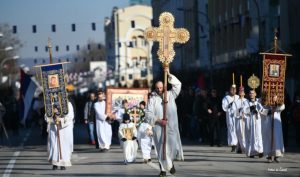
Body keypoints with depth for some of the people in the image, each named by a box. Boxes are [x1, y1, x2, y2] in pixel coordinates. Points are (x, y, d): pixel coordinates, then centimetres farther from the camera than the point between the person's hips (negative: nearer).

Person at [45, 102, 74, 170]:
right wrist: (52, 112, -12)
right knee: (53, 144, -6)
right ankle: (55, 163, 1)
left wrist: (61, 119, -17)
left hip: (65, 128, -1)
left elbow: (70, 116, -5)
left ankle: (63, 163, 2)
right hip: (53, 128, 1)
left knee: (64, 145, -4)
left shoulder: (68, 104, 6)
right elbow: (47, 117, 7)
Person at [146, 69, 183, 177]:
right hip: (158, 128, -1)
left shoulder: (170, 95, 9)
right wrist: (159, 121, -14)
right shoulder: (152, 99, 3)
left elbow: (178, 84, 1)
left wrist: (169, 75, -7)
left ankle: (170, 162, 20)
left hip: (171, 127, 1)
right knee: (161, 148, -1)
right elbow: (148, 114, -3)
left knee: (174, 146, -8)